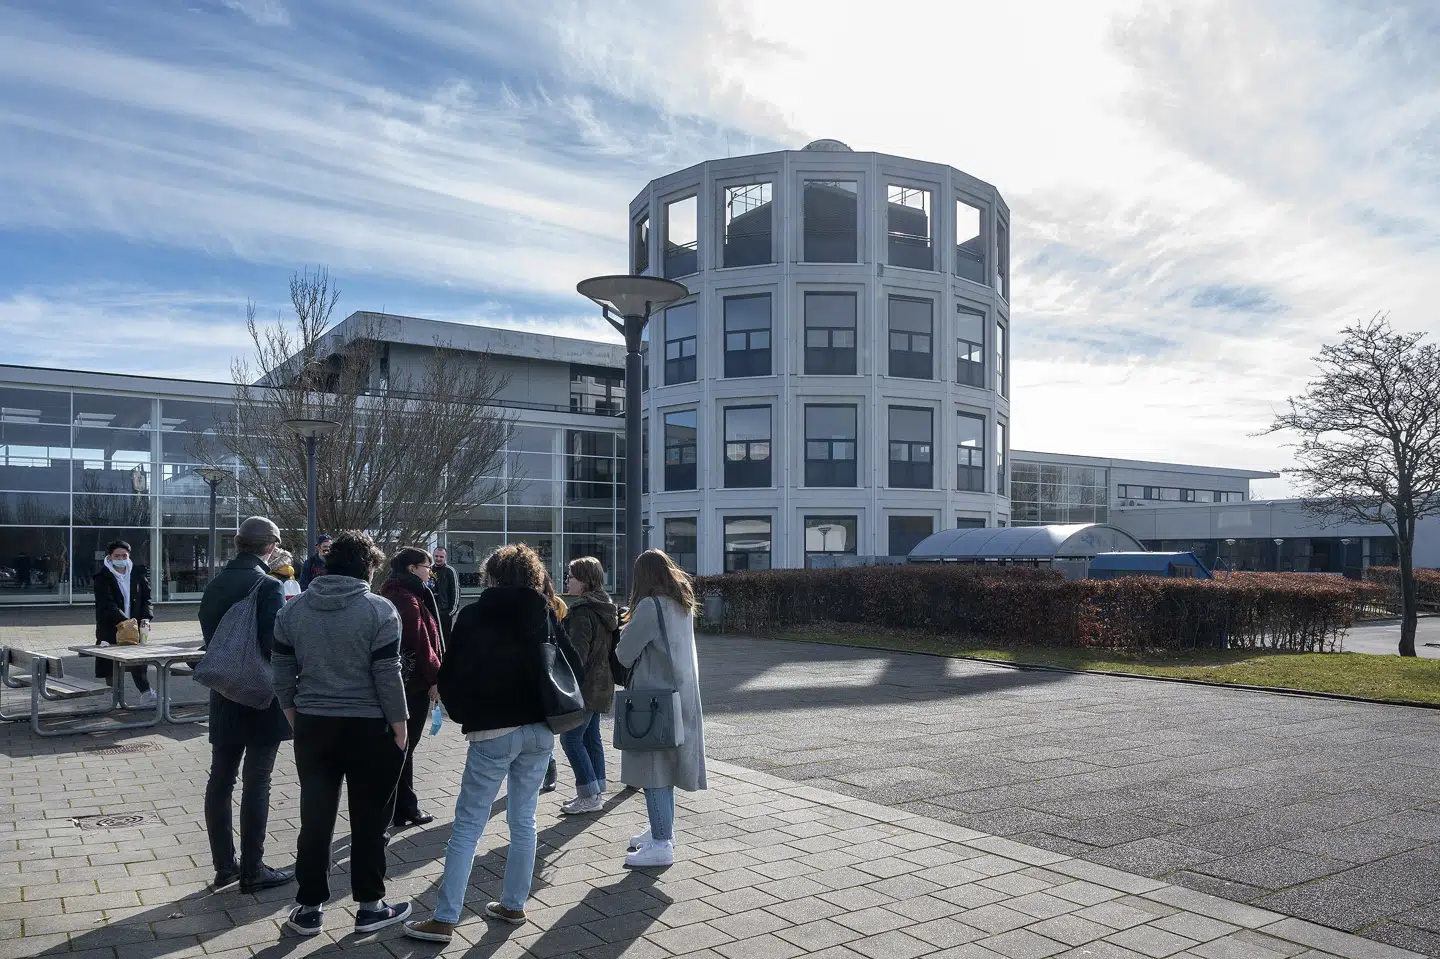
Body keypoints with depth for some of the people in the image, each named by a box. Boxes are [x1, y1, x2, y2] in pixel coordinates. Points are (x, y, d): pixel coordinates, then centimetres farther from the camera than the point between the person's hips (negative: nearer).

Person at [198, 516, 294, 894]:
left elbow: (211, 638, 10)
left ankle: (224, 866, 21)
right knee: (256, 785, 1)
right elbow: (275, 646, -22)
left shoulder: (214, 586, 6)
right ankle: (252, 871, 8)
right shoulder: (267, 586, -17)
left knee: (220, 781, 12)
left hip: (224, 697, 7)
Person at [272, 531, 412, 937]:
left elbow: (283, 677, 6)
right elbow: (388, 678, -14)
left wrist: (297, 721, 17)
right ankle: (370, 906, 17)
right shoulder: (379, 610, -13)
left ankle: (309, 907, 20)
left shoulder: (292, 610, 2)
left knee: (315, 818, 12)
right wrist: (400, 729, -4)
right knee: (369, 819, 8)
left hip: (312, 725, 4)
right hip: (368, 727, -4)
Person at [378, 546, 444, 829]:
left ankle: (405, 808, 24)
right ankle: (403, 810, 8)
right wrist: (436, 678, -13)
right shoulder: (408, 598, -18)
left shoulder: (392, 594, 14)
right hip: (414, 681, -10)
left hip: (397, 680, 10)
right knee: (404, 745, -1)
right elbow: (421, 642, -21)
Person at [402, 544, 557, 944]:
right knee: (524, 821, 14)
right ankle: (514, 905, 23)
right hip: (539, 729, 4)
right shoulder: (546, 614, 6)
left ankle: (444, 919, 4)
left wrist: (463, 715, 11)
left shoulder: (475, 615, -6)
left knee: (467, 825, 1)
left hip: (493, 731, -4)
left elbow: (451, 674, -3)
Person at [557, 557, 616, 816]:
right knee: (591, 737, 15)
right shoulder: (605, 608, 12)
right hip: (601, 684, 10)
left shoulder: (582, 611, -19)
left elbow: (578, 652, -22)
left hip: (585, 685, -10)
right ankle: (597, 793, 21)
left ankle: (590, 796, -1)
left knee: (570, 738, -3)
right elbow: (611, 646, 19)